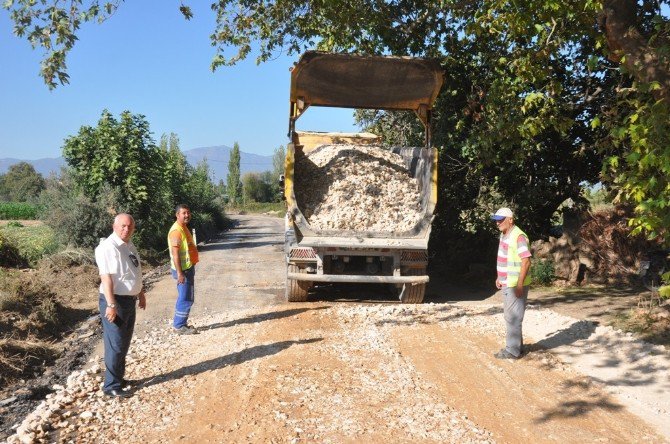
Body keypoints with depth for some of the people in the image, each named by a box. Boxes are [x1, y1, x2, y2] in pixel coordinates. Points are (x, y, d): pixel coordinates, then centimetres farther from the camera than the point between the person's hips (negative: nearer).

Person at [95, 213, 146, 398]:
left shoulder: (130, 246, 11)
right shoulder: (108, 247, -19)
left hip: (130, 300, 9)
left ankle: (118, 378, 33)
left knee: (124, 344, 19)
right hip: (115, 301, -9)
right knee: (116, 345, -2)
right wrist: (111, 305, -28)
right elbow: (106, 277, -24)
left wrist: (141, 293, 27)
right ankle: (112, 386, 9)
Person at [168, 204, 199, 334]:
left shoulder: (184, 228, 12)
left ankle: (181, 323, 23)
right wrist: (179, 273, -25)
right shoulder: (176, 231, -19)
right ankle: (179, 326, 4)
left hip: (188, 268, 10)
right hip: (183, 269, -10)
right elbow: (175, 254, -23)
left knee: (187, 298, 15)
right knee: (185, 299, -5)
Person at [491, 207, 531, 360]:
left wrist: (520, 285, -25)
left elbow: (526, 261, -23)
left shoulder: (518, 237, -20)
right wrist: (499, 277, 19)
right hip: (507, 283, 10)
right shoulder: (504, 234, 10)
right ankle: (516, 345, 30)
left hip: (516, 285, -10)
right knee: (510, 315, 18)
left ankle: (513, 351, 5)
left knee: (513, 317, -3)